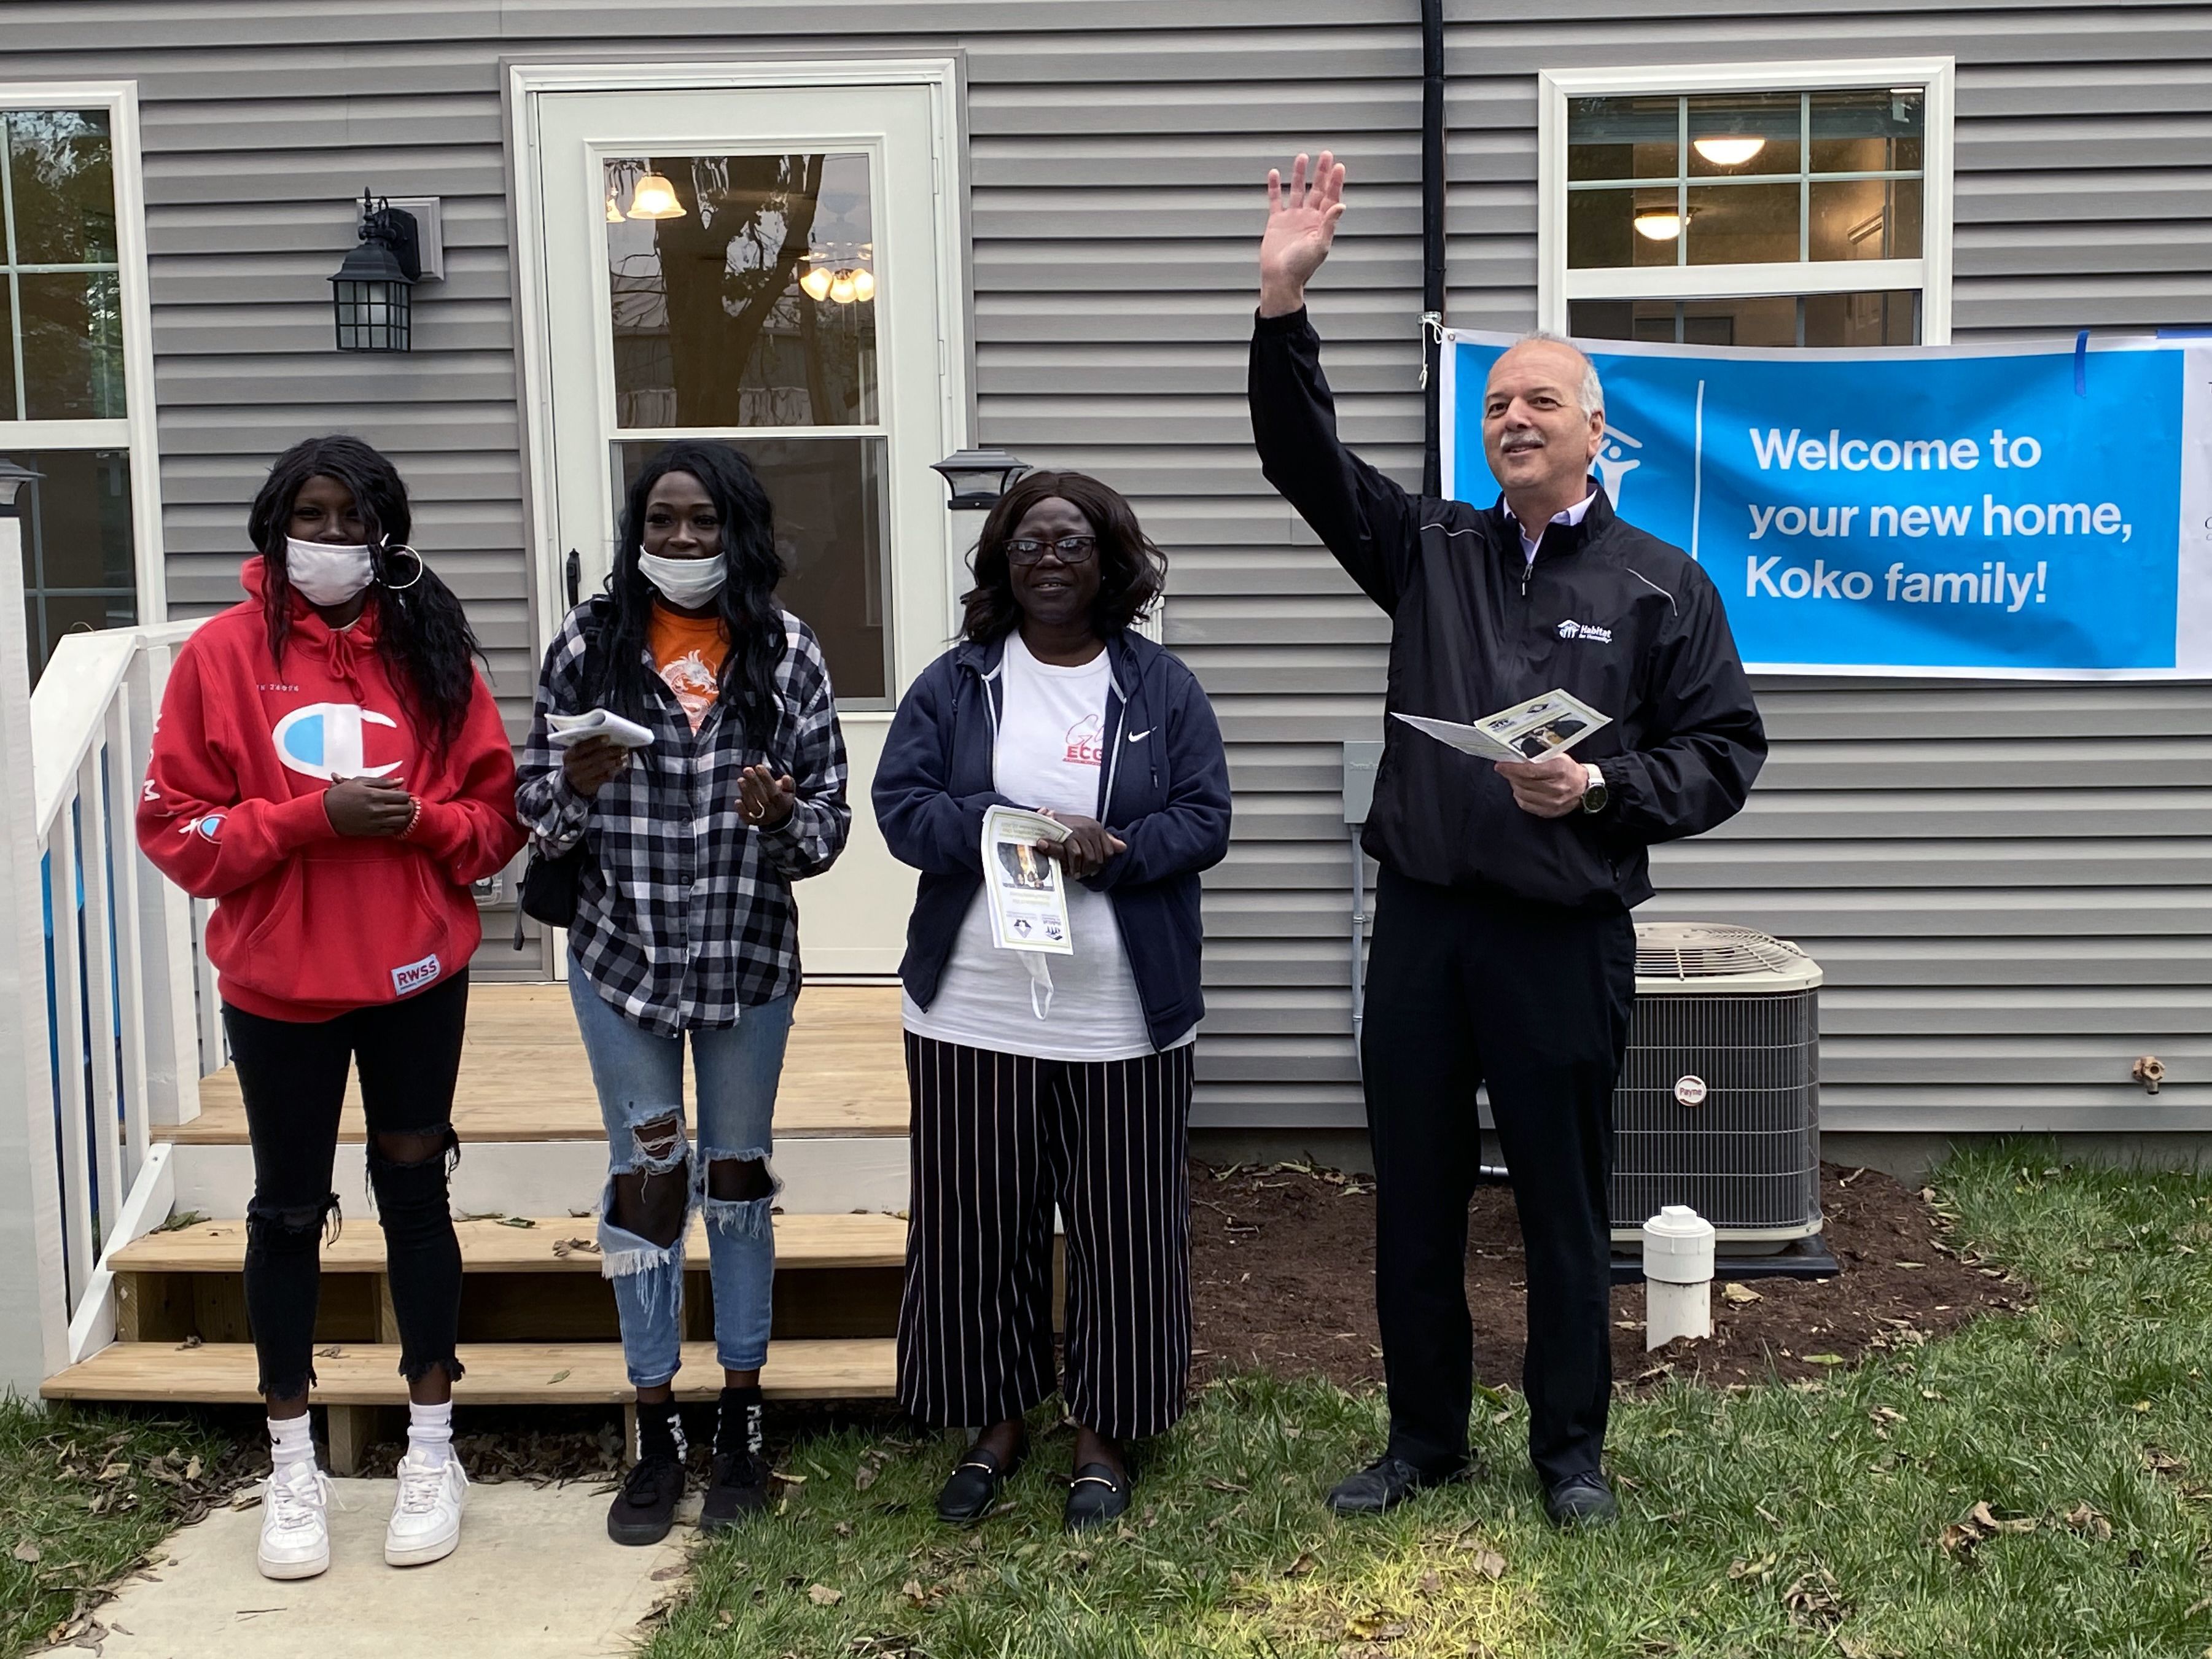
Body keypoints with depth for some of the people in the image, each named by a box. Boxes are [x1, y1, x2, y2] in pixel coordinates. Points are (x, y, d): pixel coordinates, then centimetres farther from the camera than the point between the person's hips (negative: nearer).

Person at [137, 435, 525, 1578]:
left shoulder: (429, 647, 1)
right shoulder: (223, 653, -4)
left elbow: (495, 813, 3)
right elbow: (175, 827, -7)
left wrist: (421, 818, -18)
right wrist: (315, 814, -19)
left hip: (416, 978, 1)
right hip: (279, 985, -1)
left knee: (414, 1192, 9)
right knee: (289, 1212, 9)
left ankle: (431, 1450, 23)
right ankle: (291, 1465, 24)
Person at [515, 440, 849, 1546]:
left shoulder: (785, 653, -4)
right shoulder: (589, 644, -4)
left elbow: (831, 822, -3)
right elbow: (535, 814, 0)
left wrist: (784, 815, -24)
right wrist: (574, 788, -22)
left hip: (748, 959, 0)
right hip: (623, 958, 0)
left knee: (738, 1175, 11)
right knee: (644, 1182, 7)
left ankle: (740, 1425, 25)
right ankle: (657, 1436, 20)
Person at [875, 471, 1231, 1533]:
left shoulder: (1162, 688, 5)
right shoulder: (954, 684, 6)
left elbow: (1204, 821, -2)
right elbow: (902, 806, -4)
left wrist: (1108, 850, -19)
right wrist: (1023, 831, -19)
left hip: (1123, 1018, -1)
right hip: (972, 1012, 1)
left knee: (1123, 1225, 6)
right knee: (979, 1222, 9)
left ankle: (1103, 1434, 22)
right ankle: (997, 1420, 27)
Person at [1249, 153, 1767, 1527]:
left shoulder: (1661, 585, 2)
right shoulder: (1432, 550, 9)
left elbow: (1725, 752, 0)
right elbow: (1305, 456, 1)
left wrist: (1602, 788, -17)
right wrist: (1286, 301, -11)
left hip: (1566, 939, -3)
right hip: (1422, 925, 3)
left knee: (1566, 1206, 8)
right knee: (1414, 1199, 12)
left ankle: (1571, 1449, 27)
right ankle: (1426, 1439, 29)